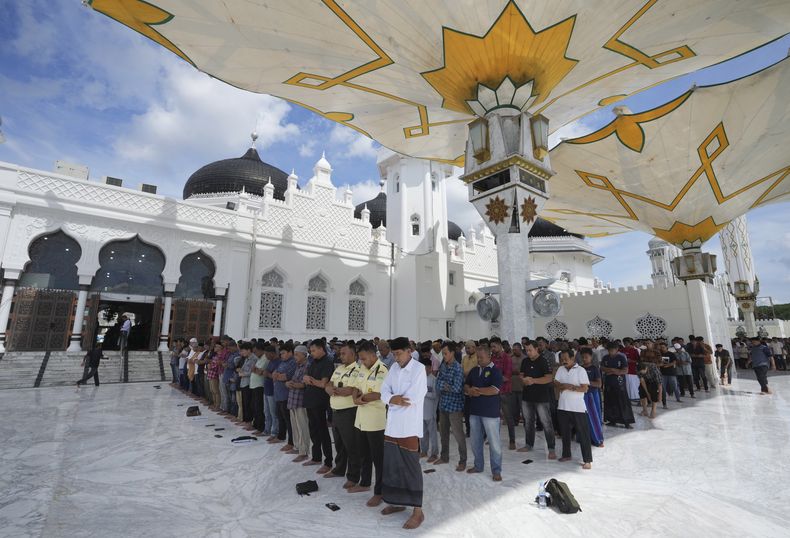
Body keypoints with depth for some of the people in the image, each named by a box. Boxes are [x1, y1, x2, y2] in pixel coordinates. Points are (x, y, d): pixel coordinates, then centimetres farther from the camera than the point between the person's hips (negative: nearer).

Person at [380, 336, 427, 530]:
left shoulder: (419, 369, -14)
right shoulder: (394, 368, 7)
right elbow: (384, 391, 2)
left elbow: (412, 398, -21)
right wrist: (394, 398, -18)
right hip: (392, 424, 7)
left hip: (409, 426, -7)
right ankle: (398, 502, 34)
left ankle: (418, 511, 16)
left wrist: (394, 399, -8)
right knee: (392, 464, 16)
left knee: (411, 467, 2)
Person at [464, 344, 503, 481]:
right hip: (474, 411, 6)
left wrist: (477, 390, -14)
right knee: (476, 441, 16)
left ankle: (496, 471, 14)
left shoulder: (495, 371, -9)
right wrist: (470, 390, -12)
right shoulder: (474, 370, 11)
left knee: (494, 442, 1)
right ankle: (478, 465, 31)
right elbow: (466, 385, 11)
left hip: (490, 412, -6)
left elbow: (495, 390, -20)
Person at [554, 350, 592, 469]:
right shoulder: (560, 369, 7)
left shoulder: (581, 370, -7)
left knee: (583, 434, 1)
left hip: (578, 408, -5)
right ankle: (566, 455, 29)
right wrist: (566, 386, -14)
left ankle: (587, 460, 9)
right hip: (563, 406, 5)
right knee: (565, 432, 15)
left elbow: (585, 388, -13)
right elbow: (556, 384, 4)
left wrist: (569, 386, -19)